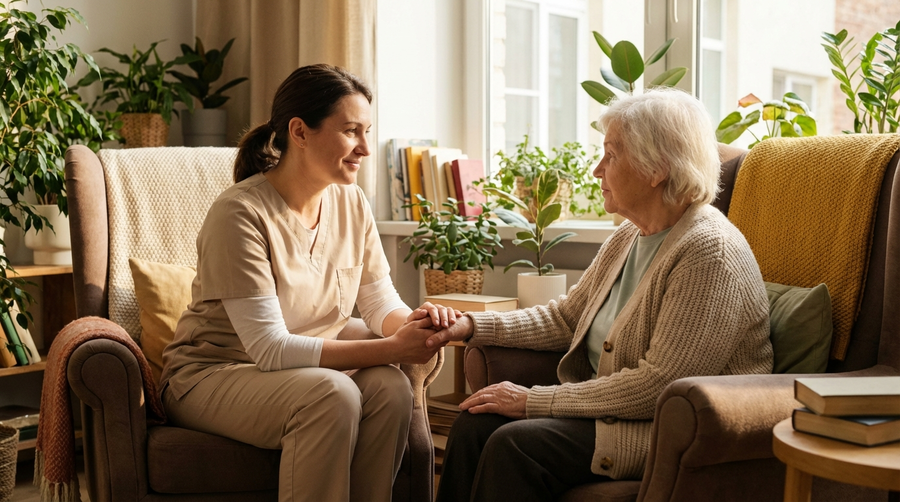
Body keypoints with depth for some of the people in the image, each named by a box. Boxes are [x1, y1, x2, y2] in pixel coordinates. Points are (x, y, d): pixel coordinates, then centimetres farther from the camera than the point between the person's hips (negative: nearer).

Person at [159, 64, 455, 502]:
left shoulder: (351, 203, -1)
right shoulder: (240, 214, -22)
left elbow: (380, 302, 3)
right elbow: (269, 348, -26)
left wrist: (412, 322, -23)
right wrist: (392, 348, -30)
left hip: (308, 363, 6)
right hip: (211, 376, -6)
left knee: (391, 388, -24)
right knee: (333, 395, -33)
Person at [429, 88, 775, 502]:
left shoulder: (710, 253, -20)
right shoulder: (629, 236, 10)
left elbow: (657, 385, -24)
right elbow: (565, 318, 17)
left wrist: (534, 401, -19)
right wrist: (473, 325, 3)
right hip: (608, 402, 9)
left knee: (515, 445, -25)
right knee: (476, 423, -9)